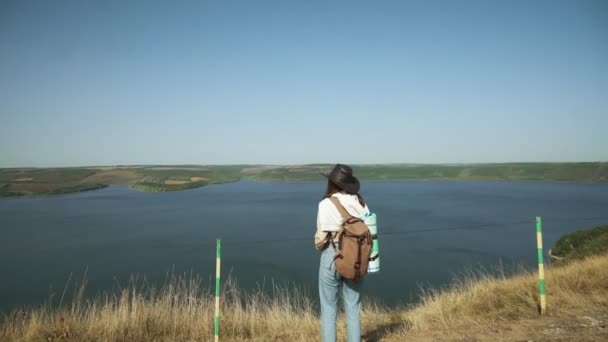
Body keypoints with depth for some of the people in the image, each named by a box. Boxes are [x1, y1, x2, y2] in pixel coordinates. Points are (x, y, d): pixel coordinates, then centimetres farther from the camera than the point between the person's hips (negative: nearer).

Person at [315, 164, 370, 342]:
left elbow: (322, 236, -14)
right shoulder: (360, 202, -1)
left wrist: (319, 247, 7)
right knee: (353, 308, 16)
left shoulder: (327, 204, -15)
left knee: (328, 307, 10)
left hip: (333, 256, -4)